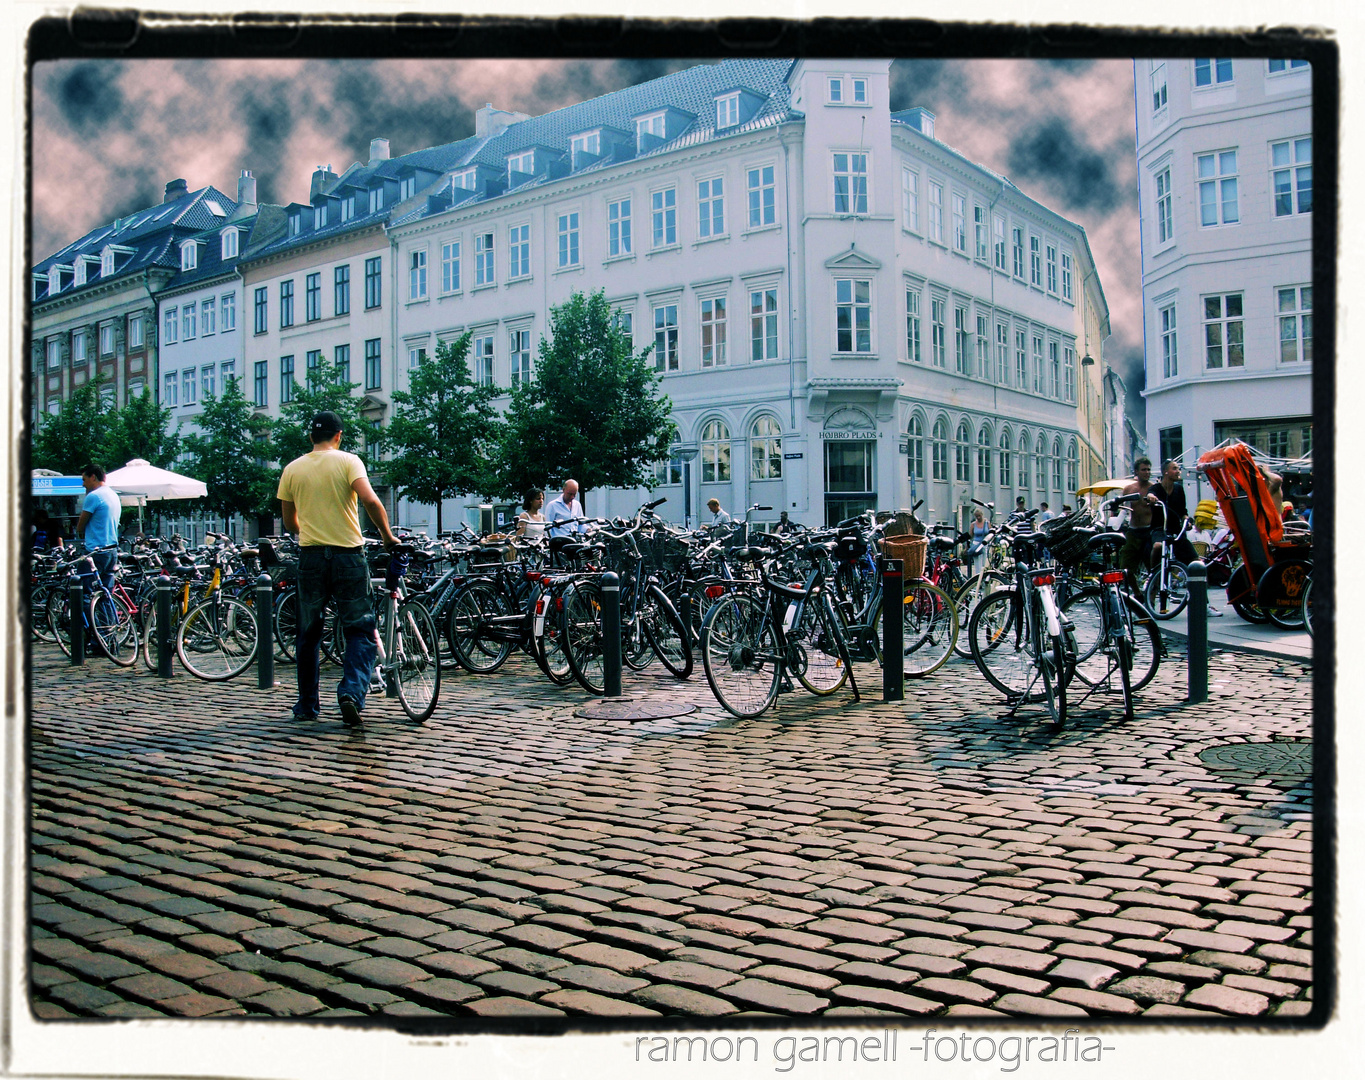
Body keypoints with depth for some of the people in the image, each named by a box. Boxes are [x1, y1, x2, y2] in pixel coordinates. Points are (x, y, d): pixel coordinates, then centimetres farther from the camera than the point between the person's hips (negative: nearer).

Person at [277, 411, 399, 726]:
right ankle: (352, 692, -15)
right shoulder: (348, 461, -3)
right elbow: (370, 501, -18)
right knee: (360, 632, 5)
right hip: (348, 554, -3)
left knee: (309, 634, 14)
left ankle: (308, 704, 20)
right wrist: (388, 536, -6)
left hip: (310, 555, 3)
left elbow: (289, 523, 14)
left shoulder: (292, 469, 7)